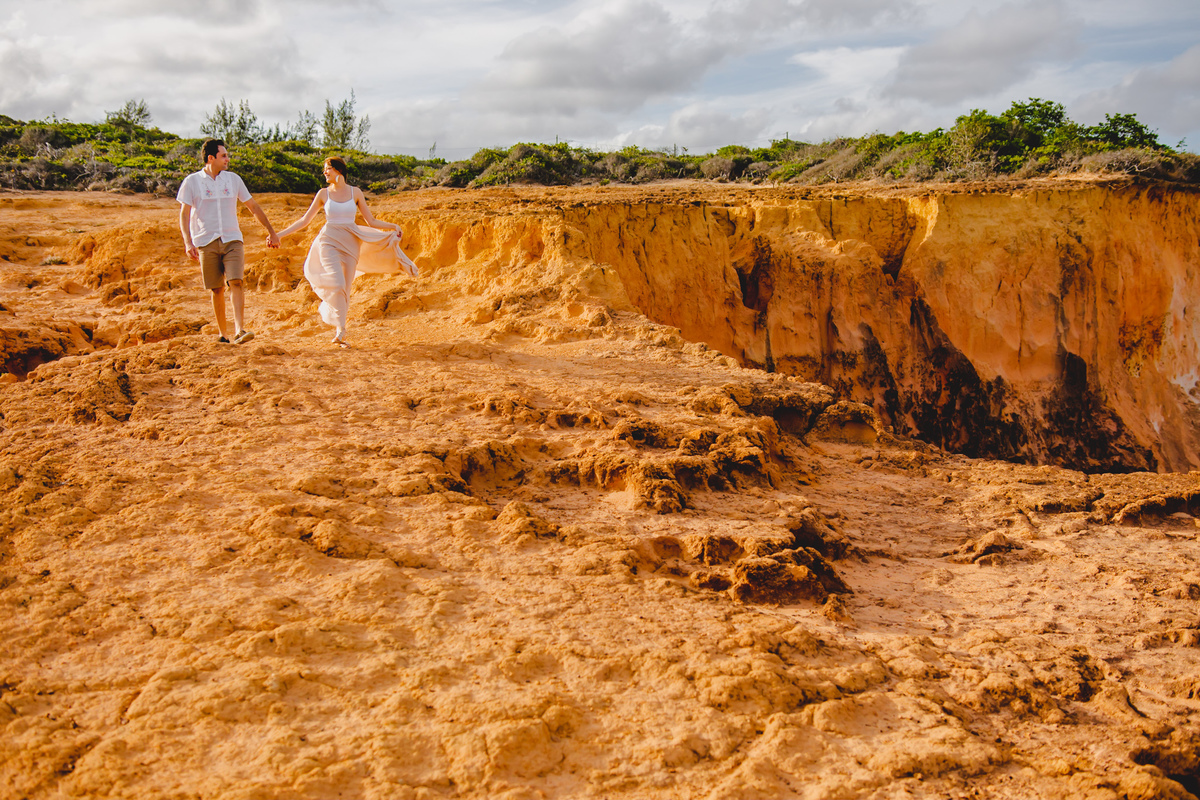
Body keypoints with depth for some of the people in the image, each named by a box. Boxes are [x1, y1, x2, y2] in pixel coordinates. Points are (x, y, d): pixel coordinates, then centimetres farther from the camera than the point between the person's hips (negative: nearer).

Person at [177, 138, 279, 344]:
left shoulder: (233, 179, 9)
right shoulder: (192, 182, 1)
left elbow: (253, 207, 18)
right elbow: (184, 214, 0)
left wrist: (271, 232, 19)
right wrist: (188, 243, -12)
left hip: (232, 240, 1)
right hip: (206, 242, -1)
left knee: (235, 282, -16)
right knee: (217, 289, 1)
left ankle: (239, 330, -25)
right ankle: (222, 332, 14)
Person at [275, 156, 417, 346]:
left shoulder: (355, 192, 5)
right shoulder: (323, 194, 4)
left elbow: (372, 221, 6)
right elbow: (304, 221, 7)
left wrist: (392, 226, -10)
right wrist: (279, 235, 2)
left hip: (350, 243, 2)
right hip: (329, 242, -2)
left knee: (344, 290, 2)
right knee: (337, 283, -21)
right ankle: (340, 329, -13)